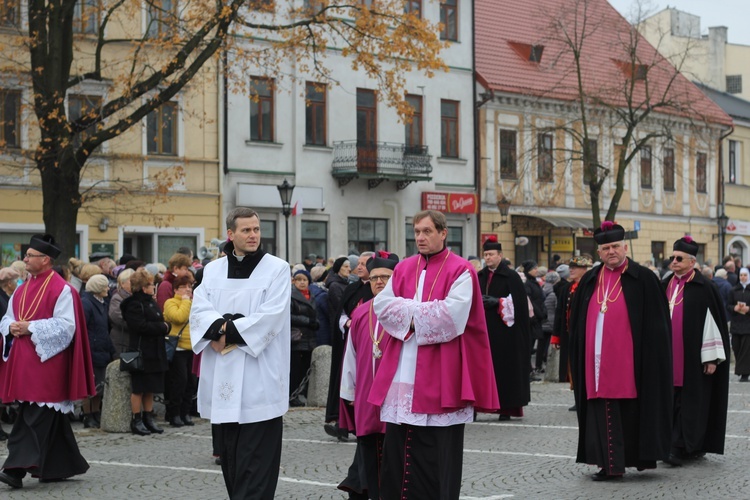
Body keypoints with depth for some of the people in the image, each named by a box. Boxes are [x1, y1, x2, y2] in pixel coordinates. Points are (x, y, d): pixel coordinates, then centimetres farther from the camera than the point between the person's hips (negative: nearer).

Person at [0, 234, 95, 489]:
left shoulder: (61, 289, -9)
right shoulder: (23, 289, 14)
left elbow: (65, 325, -15)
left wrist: (30, 328, -19)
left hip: (46, 360, -8)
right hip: (23, 361, 8)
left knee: (35, 416, -10)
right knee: (51, 417, 13)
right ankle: (63, 466, 22)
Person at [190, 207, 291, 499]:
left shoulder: (276, 268, 0)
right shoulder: (213, 270, 12)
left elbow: (271, 317, -11)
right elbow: (199, 310, 1)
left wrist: (228, 332, -12)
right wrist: (223, 326, -18)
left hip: (259, 379, -4)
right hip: (223, 378, 4)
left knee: (255, 461, -6)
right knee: (230, 456, 10)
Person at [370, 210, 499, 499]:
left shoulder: (460, 271, -4)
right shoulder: (404, 269, 13)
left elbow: (453, 313, -17)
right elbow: (381, 305, 4)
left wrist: (409, 312, -10)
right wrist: (420, 310, -10)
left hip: (439, 374, -5)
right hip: (403, 372, 5)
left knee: (438, 448, -1)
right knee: (397, 445, 8)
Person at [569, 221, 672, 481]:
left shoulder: (643, 279, 0)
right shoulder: (590, 280, 12)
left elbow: (655, 323, -1)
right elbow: (577, 322, 17)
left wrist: (649, 359, -7)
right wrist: (579, 358, 10)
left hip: (629, 361, -4)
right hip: (598, 361, 4)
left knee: (632, 411, 2)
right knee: (603, 412, 2)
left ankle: (640, 457, 15)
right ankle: (609, 464, 6)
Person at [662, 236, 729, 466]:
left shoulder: (703, 287, -7)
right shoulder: (666, 286, 11)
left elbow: (712, 321, -8)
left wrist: (711, 357, -10)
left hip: (693, 356, -6)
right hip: (670, 357, 6)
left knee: (690, 400, -5)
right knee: (673, 400, 7)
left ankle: (679, 447, -7)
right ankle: (694, 447, 17)